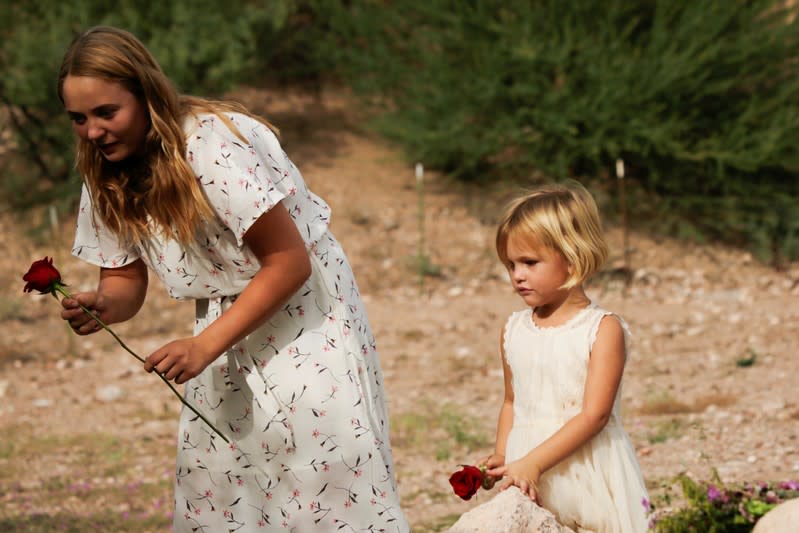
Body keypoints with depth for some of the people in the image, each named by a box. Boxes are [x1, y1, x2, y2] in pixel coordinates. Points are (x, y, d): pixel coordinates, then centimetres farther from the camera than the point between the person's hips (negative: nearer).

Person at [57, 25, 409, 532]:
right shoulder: (107, 178, -4)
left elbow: (289, 261, -26)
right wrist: (103, 306, -22)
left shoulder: (213, 146, -28)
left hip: (303, 307, -7)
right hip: (229, 318, 7)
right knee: (210, 470, 3)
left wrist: (204, 346, -28)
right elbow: (126, 279, 3)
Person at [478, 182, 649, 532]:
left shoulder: (602, 329, -9)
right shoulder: (513, 331, 8)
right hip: (529, 482, 4)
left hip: (588, 480, -4)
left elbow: (594, 414, -15)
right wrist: (501, 458, 0)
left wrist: (533, 462, -22)